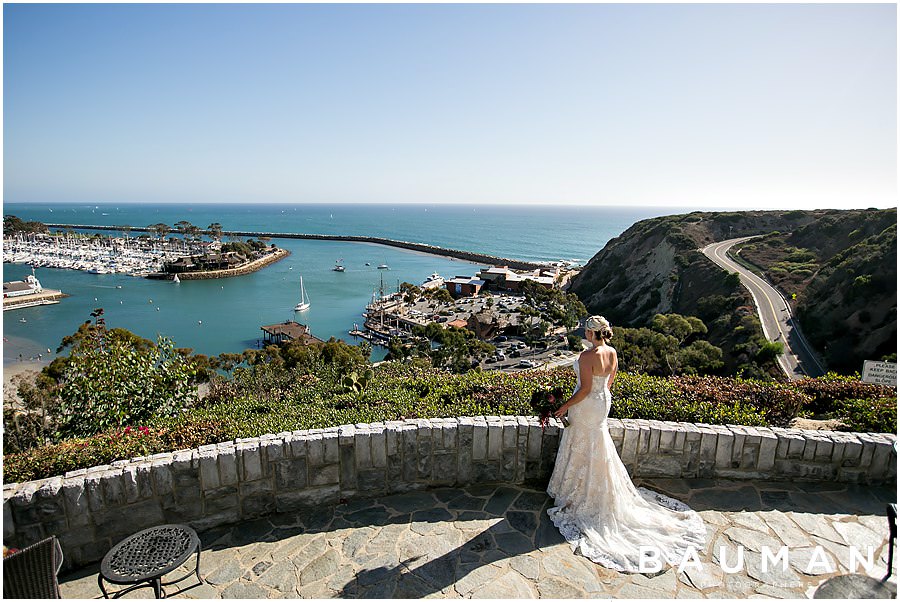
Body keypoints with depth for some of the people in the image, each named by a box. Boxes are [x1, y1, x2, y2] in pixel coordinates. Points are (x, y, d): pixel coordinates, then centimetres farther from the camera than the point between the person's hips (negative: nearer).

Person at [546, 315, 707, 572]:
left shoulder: (586, 357, -29)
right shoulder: (612, 353, -4)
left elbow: (585, 389, -25)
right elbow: (610, 380, 8)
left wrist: (565, 406, -14)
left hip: (586, 406, -8)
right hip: (603, 402, 8)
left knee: (582, 449, 9)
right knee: (598, 448, 23)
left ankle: (577, 494, 26)